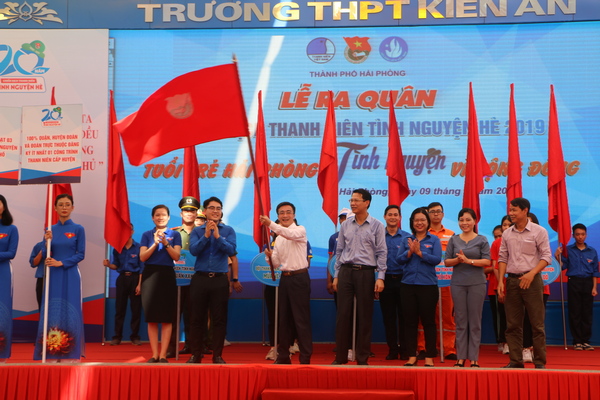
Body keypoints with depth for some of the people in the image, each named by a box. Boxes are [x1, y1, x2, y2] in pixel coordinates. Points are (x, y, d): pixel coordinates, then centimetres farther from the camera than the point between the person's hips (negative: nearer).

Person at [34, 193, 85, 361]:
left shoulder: (78, 229, -1)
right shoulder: (50, 230, 8)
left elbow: (81, 255, -4)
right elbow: (45, 257, 5)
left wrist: (60, 263, -14)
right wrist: (47, 242, -12)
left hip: (70, 275, -3)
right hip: (53, 276, 3)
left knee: (70, 311, -3)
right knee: (52, 311, 2)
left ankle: (71, 353, 3)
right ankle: (52, 353, 8)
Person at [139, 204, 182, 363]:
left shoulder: (175, 234, 6)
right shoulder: (147, 235, 9)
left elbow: (176, 256, -3)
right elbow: (142, 257, -1)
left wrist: (166, 243, -17)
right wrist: (155, 243, -14)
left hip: (167, 275, -1)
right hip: (150, 275, 1)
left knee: (167, 318, -2)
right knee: (151, 318, 2)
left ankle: (163, 355, 1)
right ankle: (154, 354, 8)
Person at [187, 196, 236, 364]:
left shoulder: (228, 231, 5)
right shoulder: (197, 231, 6)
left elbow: (231, 251, -10)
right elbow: (193, 250, -8)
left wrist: (217, 236, -18)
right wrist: (206, 236, -17)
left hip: (220, 279, 0)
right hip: (200, 279, 1)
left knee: (219, 319, 3)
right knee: (197, 318, 6)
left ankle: (217, 355, 12)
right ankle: (196, 354, 16)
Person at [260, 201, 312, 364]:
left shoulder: (300, 230, -3)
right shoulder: (278, 238, 16)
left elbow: (290, 234, -27)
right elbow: (276, 263, 13)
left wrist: (270, 224, -37)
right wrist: (269, 256, -9)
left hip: (299, 277, -7)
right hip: (284, 278, 7)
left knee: (301, 319, -5)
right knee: (284, 318, 11)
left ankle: (305, 357, 2)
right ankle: (283, 355, 20)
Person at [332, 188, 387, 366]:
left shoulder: (377, 226, 1)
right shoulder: (345, 225, 10)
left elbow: (382, 253, -1)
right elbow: (339, 251, 14)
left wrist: (380, 277, -9)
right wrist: (336, 276, 9)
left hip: (365, 273, -3)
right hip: (346, 271, 3)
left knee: (364, 316, 2)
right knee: (343, 314, 2)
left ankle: (362, 357, 12)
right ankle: (340, 356, 11)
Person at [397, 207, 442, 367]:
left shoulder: (434, 240, 3)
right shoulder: (406, 240, 11)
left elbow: (437, 259, -9)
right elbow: (398, 259, 2)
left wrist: (420, 252, -16)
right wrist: (410, 252, -14)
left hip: (428, 285, -3)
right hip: (408, 285, 3)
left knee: (428, 321, 2)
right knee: (410, 321, 6)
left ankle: (429, 357, 10)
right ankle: (412, 356, 15)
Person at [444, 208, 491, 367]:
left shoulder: (482, 240, 4)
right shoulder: (454, 240, 10)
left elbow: (487, 261, -5)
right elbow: (447, 261, 6)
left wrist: (468, 260, -15)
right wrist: (457, 260, -13)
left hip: (477, 283, -2)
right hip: (458, 283, 2)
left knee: (475, 322, 1)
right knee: (460, 321, 4)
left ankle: (474, 358, 6)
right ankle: (461, 357, 9)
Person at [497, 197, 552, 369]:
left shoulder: (538, 231, -2)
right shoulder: (507, 234, 10)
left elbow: (546, 256, -6)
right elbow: (502, 258, 11)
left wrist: (532, 273, -18)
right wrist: (500, 281, 1)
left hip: (531, 280, -4)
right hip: (512, 280, 4)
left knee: (537, 323, -1)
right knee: (512, 324, 5)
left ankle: (540, 362, 8)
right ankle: (515, 361, 13)